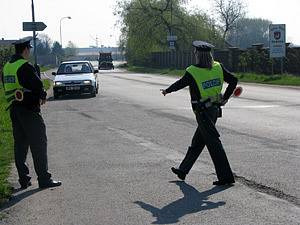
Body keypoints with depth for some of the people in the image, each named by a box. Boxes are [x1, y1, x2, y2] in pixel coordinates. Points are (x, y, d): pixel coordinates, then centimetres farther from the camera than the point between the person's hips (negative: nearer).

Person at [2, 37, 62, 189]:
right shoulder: (25, 66, -15)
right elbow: (38, 86, -19)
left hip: (14, 110, 8)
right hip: (29, 110, -8)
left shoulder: (7, 67, 11)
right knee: (38, 144, -2)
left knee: (20, 145, 11)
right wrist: (42, 97, 4)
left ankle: (24, 179, 15)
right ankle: (44, 179, 0)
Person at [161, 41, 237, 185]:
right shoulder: (218, 67, -1)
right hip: (215, 109, 7)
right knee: (197, 142, 18)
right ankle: (183, 170, 32)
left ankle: (226, 177, -3)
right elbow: (233, 80, 0)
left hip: (202, 112, -7)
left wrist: (166, 91, 17)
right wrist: (225, 98, 7)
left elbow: (179, 84, -2)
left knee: (214, 144, -4)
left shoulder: (192, 72, -16)